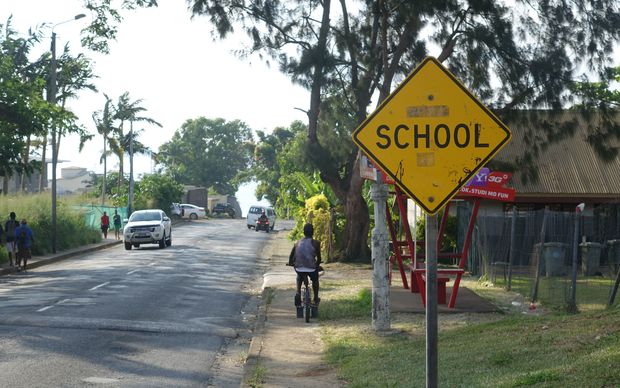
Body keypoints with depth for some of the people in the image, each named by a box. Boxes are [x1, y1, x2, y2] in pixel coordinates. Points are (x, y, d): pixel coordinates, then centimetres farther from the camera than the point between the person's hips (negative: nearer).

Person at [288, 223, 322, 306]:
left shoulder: (298, 243, 8)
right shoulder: (316, 243, -1)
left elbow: (291, 256, 13)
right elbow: (319, 258, 3)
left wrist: (291, 263, 33)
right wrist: (317, 265, 23)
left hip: (299, 268, 2)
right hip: (311, 268, -2)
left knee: (299, 277, 38)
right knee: (315, 279, 32)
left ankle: (298, 293, 19)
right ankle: (316, 299, 37)